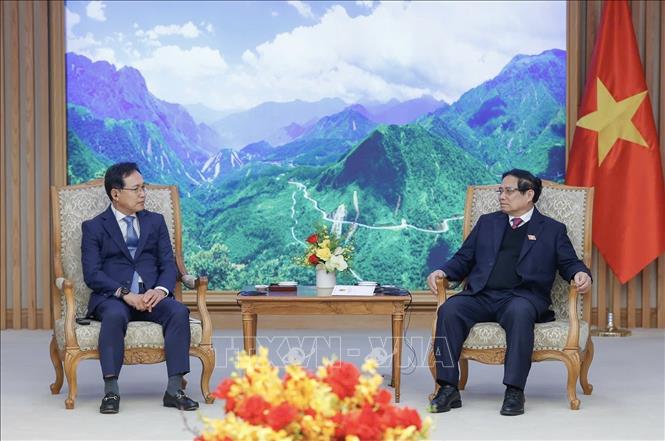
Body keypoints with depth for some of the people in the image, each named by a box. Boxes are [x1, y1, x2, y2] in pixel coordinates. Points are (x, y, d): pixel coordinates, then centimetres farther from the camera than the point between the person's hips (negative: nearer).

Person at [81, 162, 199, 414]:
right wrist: (125, 294, -19)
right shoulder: (94, 227, 8)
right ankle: (111, 391, -35)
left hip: (151, 296, 3)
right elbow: (92, 274, -4)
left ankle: (174, 389, -30)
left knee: (179, 312, -29)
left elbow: (169, 265, 10)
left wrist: (161, 290, -13)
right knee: (115, 315, -38)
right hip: (112, 298, -3)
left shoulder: (155, 221, 19)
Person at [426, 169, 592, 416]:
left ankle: (515, 391, -37)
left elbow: (569, 263, 11)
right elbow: (464, 259, 23)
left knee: (519, 312, -39)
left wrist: (581, 274, -13)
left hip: (522, 297, -3)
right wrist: (443, 272, 3)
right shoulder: (487, 223, 26)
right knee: (449, 310, -29)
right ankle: (448, 389, -29)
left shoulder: (552, 230, 18)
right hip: (481, 296, 3)